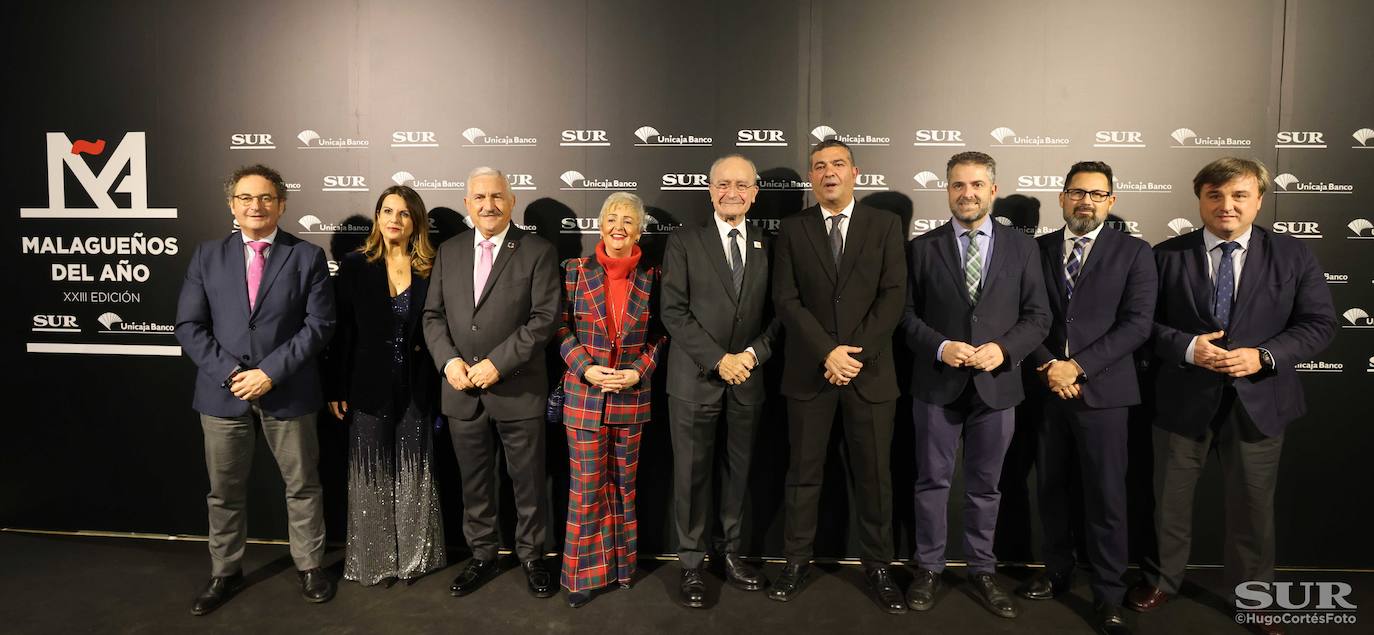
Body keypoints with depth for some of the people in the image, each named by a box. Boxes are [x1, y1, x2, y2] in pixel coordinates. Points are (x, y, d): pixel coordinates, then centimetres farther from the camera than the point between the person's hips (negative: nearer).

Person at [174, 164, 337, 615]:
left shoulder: (307, 256, 0)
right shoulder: (207, 257, 7)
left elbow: (318, 324, -7)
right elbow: (190, 327, 2)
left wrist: (270, 371, -15)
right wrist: (229, 373, -12)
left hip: (287, 392, -2)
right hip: (223, 391, 2)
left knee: (302, 485, 10)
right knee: (224, 492, 13)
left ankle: (309, 567, 27)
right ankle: (225, 573, 31)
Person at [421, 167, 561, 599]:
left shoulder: (538, 252, -5)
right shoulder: (449, 252, 9)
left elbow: (544, 318, -12)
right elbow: (433, 315, 8)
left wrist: (498, 363, -18)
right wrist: (448, 360, -9)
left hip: (518, 390, -3)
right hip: (461, 391, 4)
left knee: (528, 481, 9)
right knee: (474, 482, 16)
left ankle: (531, 555, 28)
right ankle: (482, 555, 33)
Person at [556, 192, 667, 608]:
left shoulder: (651, 277, 0)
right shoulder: (576, 271, -2)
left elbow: (660, 334, 5)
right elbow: (561, 327, 0)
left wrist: (639, 371, -9)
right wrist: (586, 369, -12)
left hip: (632, 397, 2)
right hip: (585, 394, -1)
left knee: (625, 483, 14)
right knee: (586, 486, 2)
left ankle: (623, 564, 30)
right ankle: (583, 573, 17)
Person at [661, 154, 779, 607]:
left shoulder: (768, 247, 8)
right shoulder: (683, 243, 0)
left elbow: (776, 314, 9)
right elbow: (674, 312, -7)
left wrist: (753, 354, -8)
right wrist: (718, 359, -12)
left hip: (748, 377, 3)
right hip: (695, 377, -3)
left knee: (738, 469, 12)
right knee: (692, 472, 4)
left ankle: (729, 552, 27)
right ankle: (691, 564, 17)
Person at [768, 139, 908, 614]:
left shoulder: (885, 225, 5)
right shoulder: (792, 230, 5)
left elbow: (893, 295, -3)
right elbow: (786, 300, -4)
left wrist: (856, 353, -13)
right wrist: (828, 352, -14)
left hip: (870, 371, 0)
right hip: (808, 371, 0)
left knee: (873, 474, 8)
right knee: (803, 471, 8)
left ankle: (877, 565, 22)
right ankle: (797, 560, 22)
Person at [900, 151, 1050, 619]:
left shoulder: (1022, 247, 4)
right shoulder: (922, 247, 1)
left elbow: (1037, 316, 1)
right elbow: (906, 314, -1)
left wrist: (1003, 349, -16)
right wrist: (940, 347, -17)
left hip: (996, 384, 1)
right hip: (937, 384, -1)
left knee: (985, 486, 13)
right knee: (932, 482, 9)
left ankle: (982, 571, 28)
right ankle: (929, 569, 23)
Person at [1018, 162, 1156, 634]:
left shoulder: (1134, 252, 1)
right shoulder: (1037, 249, 7)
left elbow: (1137, 324, -7)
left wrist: (1077, 366, -14)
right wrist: (1048, 367, -11)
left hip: (1102, 390, -2)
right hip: (1045, 389, 3)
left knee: (1105, 496, 3)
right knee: (1050, 487, 12)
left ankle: (1109, 594, 17)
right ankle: (1057, 572, 29)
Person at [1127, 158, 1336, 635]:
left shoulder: (1294, 256, 0)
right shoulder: (1166, 255, -3)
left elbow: (1319, 323, -2)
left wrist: (1263, 356, -17)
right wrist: (1187, 347, -20)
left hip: (1258, 399, 1)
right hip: (1183, 398, 0)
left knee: (1253, 504, 14)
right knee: (1170, 499, 13)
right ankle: (1162, 579, 34)